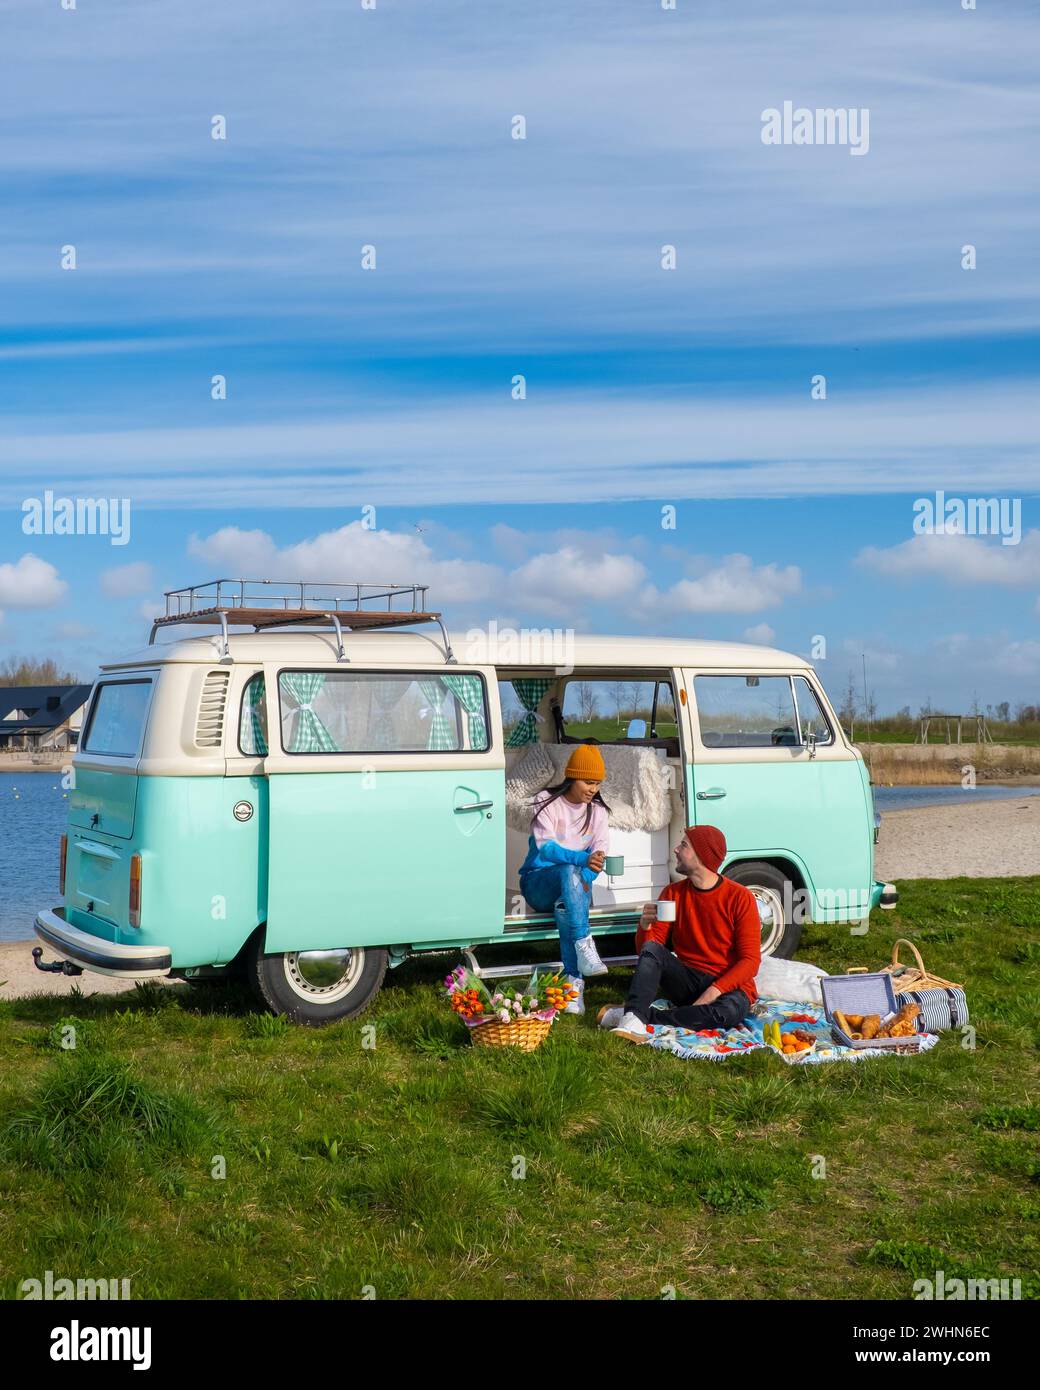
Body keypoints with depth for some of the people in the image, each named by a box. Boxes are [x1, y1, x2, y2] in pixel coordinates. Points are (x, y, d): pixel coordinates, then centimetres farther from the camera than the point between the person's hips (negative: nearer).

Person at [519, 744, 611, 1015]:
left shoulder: (597, 810, 9)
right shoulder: (547, 802, -5)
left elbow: (599, 857, -2)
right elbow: (545, 848, -20)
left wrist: (583, 881, -23)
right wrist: (582, 859, -37)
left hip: (576, 884, 3)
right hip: (539, 883, -3)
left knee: (566, 907, -35)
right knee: (570, 871, -38)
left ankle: (574, 981, -40)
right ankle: (584, 947, -47)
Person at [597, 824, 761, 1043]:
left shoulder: (740, 897, -8)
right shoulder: (673, 893, 4)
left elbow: (750, 960, -12)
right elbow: (644, 949, 3)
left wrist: (715, 990, -24)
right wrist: (645, 926, -19)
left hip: (727, 984, -3)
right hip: (686, 982, 3)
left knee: (731, 1011, -37)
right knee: (651, 949, -23)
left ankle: (640, 1015, -32)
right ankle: (634, 1020, -41)